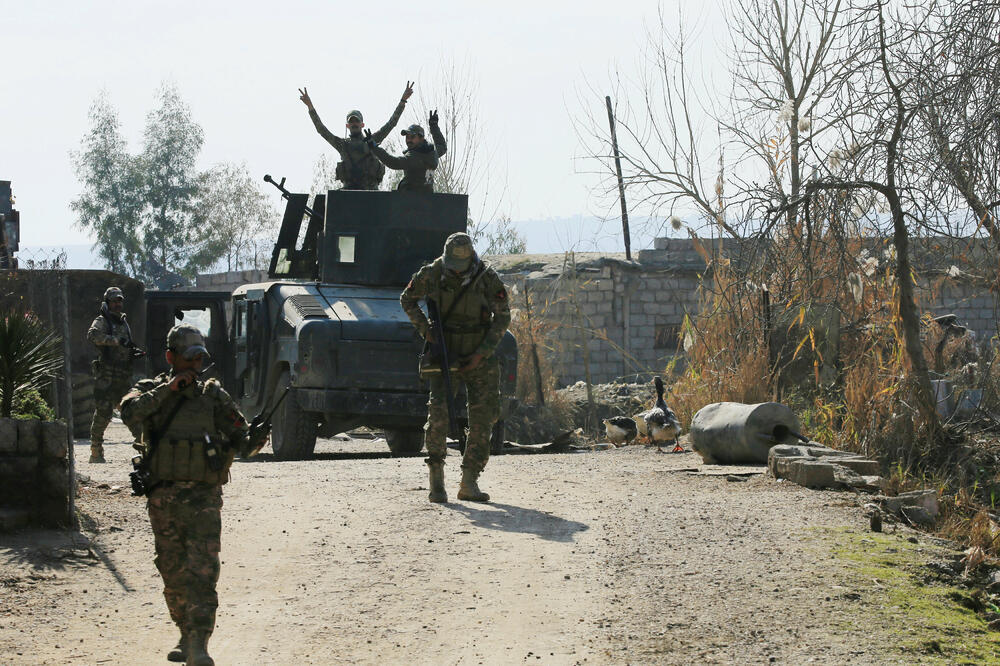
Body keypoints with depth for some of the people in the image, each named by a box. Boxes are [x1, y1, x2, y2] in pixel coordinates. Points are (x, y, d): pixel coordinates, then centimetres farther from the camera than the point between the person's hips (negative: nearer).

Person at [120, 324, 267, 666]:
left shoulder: (213, 396, 6)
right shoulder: (150, 390, 6)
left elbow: (240, 440, 5)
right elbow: (130, 413, -17)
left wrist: (255, 438, -18)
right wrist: (169, 388, -16)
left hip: (204, 497, -2)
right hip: (163, 497, 2)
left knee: (202, 570, -12)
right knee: (173, 573, 11)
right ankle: (186, 635, 26)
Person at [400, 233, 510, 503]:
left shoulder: (487, 278, -11)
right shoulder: (431, 275, -8)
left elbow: (502, 317, -5)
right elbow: (407, 299, 10)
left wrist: (481, 354, -13)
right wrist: (425, 329, -5)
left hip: (480, 357, 1)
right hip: (446, 355, 0)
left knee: (483, 419, -3)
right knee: (438, 413, -16)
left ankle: (469, 483, 4)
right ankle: (436, 479, -8)